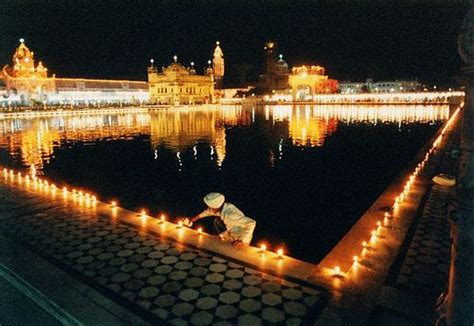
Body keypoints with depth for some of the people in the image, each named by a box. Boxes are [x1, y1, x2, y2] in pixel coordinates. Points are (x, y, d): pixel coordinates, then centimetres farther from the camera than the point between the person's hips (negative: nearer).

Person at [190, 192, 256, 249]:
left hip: (242, 237, -7)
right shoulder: (222, 206, -15)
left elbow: (251, 223, -45)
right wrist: (197, 217, 10)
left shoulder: (229, 215, -38)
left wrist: (242, 241, -49)